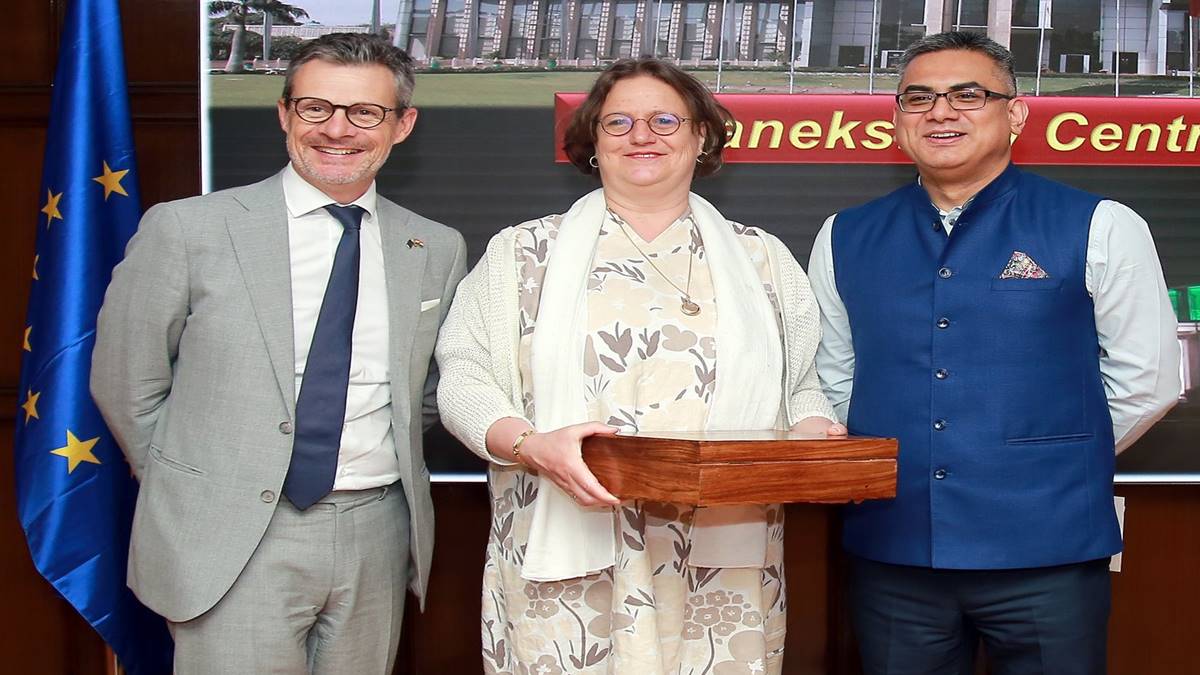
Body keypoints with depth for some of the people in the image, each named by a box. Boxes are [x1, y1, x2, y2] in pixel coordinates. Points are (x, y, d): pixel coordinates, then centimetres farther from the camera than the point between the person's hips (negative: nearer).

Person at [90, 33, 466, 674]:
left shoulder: (438, 249, 5)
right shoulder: (187, 229, -5)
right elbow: (125, 385, 2)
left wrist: (376, 456, 8)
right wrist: (190, 489, 5)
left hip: (378, 538, 3)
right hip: (233, 545, -3)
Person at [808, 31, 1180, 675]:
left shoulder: (1100, 229, -2)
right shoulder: (846, 238, 7)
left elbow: (1145, 380, 2)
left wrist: (1050, 464, 5)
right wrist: (892, 466, 7)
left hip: (1047, 549, -2)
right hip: (889, 550, 3)